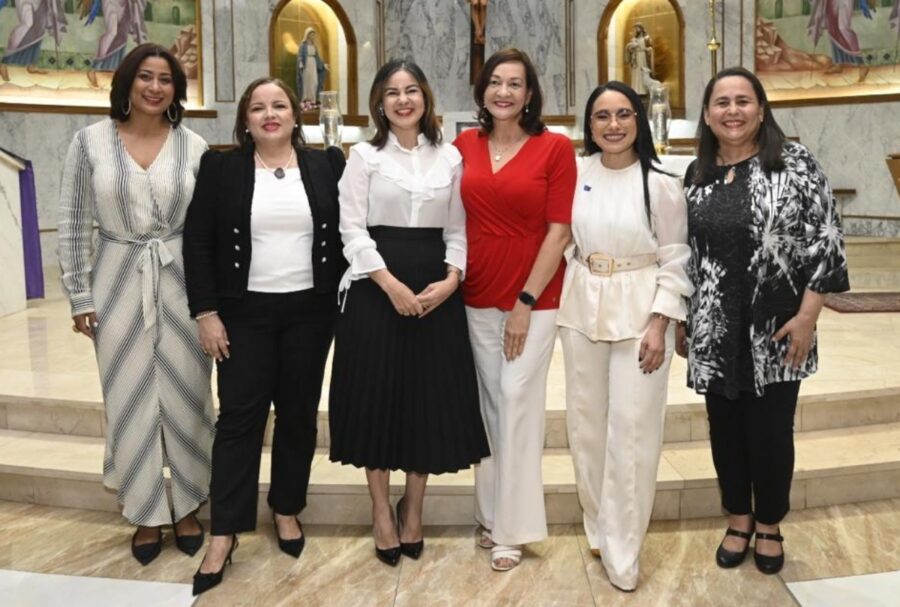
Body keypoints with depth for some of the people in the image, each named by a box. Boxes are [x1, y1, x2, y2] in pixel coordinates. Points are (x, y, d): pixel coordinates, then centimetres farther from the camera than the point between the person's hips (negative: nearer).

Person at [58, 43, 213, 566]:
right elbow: (73, 224, 2)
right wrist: (80, 295, -1)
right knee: (130, 402, 8)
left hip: (182, 284, 0)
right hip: (119, 282, 0)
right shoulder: (90, 141, 0)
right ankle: (147, 514, 24)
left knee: (186, 397, 7)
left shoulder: (194, 146, 0)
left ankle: (187, 507, 26)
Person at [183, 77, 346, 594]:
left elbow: (344, 236, 6)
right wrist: (206, 312, -7)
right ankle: (223, 534, 8)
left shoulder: (326, 164, 3)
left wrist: (342, 302, 1)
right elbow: (198, 242, -1)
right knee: (239, 418, 0)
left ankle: (287, 510, 28)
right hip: (245, 312, -1)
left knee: (299, 415, 9)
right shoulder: (221, 167, 0)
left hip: (309, 311, 1)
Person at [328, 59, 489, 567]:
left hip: (437, 289, 2)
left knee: (431, 396, 5)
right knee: (377, 394, 1)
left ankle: (413, 507, 24)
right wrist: (391, 285, -16)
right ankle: (382, 511, 18)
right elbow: (352, 229, -5)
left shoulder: (450, 158, 10)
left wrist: (451, 279, -10)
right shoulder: (365, 156, 3)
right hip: (376, 288, -2)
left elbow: (458, 230, 7)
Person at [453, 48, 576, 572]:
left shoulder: (556, 148, -6)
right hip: (477, 297, 4)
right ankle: (492, 514, 24)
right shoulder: (465, 145, 5)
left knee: (518, 403, -2)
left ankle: (512, 527, 11)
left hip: (534, 297, -3)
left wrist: (525, 302, -11)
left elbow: (560, 232, -8)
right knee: (490, 405, 10)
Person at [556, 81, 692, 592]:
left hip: (640, 312, -3)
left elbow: (675, 260, -5)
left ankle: (622, 553, 11)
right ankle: (600, 527, 31)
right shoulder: (575, 175, 2)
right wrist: (555, 304, 7)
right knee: (586, 424, 11)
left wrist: (659, 325, -12)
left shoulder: (662, 185, -7)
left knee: (631, 431, -2)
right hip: (582, 309, 4)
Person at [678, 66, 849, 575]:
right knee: (725, 426, 12)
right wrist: (680, 320, 12)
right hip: (715, 331, 4)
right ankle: (738, 519, 31)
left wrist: (807, 315, -14)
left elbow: (825, 240, -9)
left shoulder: (795, 164, -6)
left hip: (774, 328, -4)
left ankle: (769, 525, 27)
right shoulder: (697, 175, 8)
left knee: (770, 429, 6)